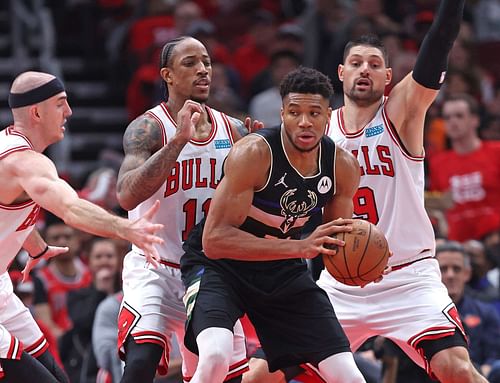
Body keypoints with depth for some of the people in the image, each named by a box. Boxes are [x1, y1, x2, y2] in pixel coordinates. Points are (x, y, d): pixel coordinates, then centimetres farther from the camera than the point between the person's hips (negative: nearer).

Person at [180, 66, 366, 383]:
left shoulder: (344, 166, -9)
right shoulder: (253, 153, -26)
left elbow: (336, 243, 7)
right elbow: (214, 239, -31)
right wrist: (301, 247, -39)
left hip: (283, 272, 5)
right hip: (219, 265, -5)